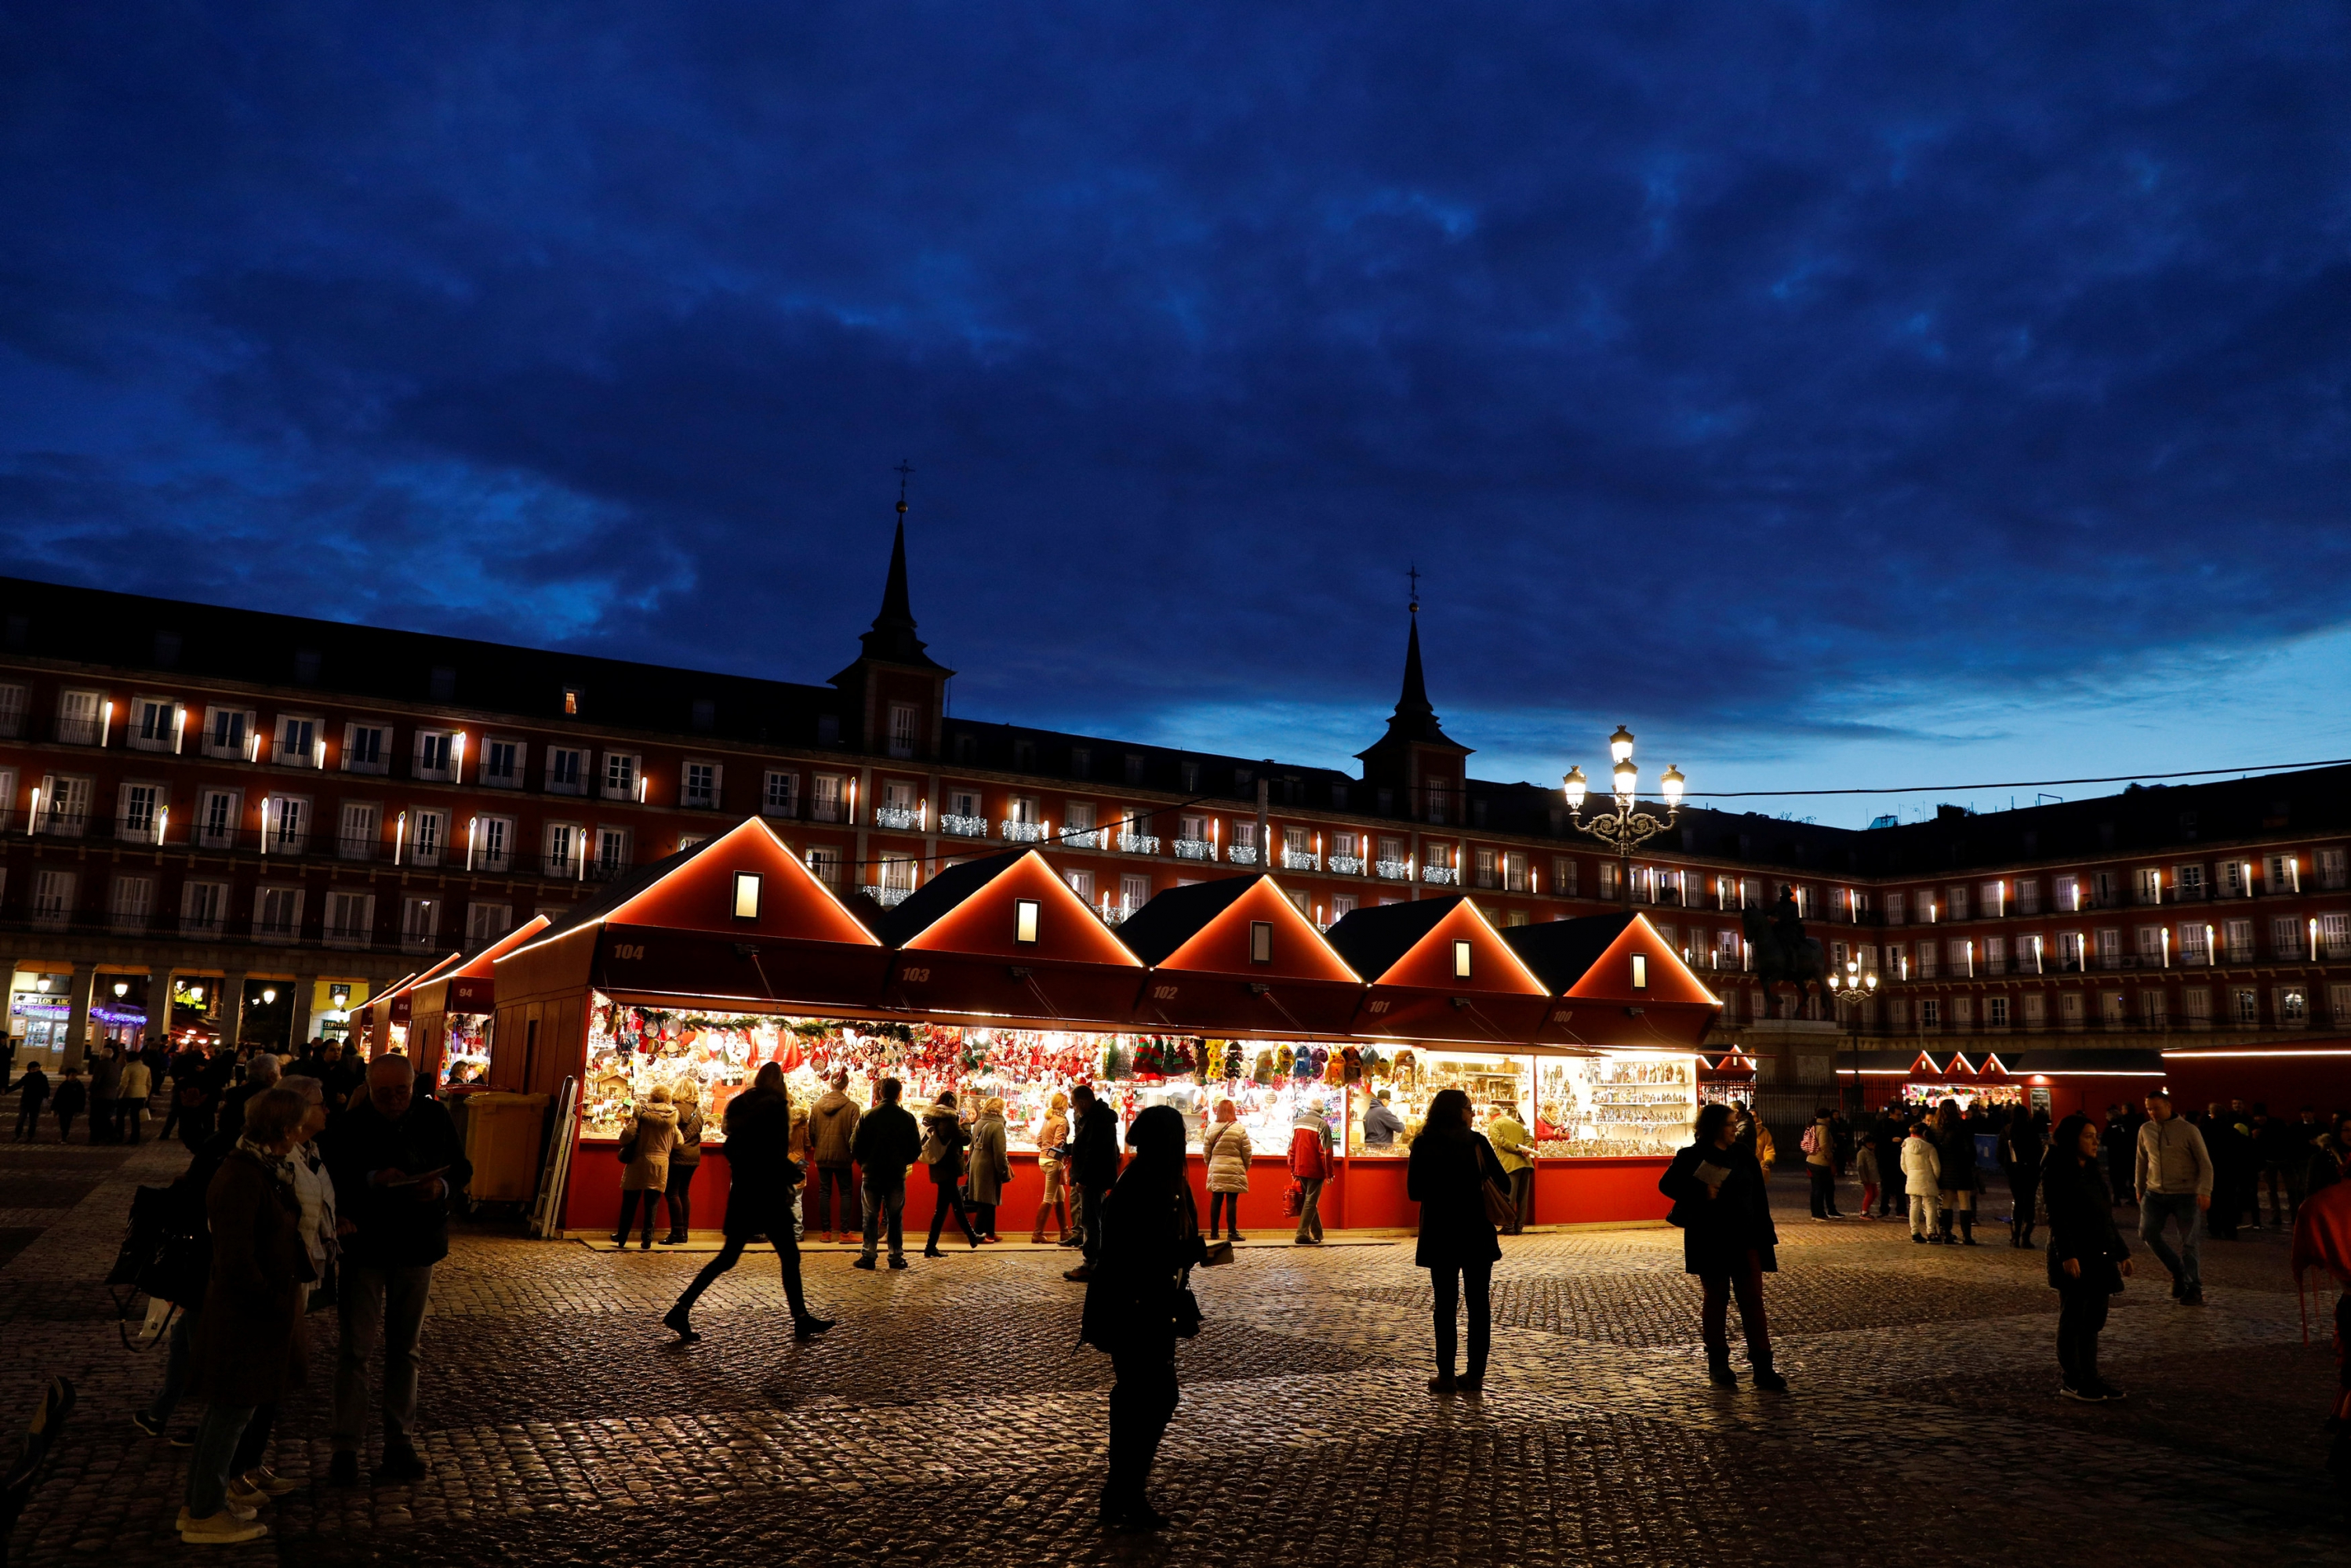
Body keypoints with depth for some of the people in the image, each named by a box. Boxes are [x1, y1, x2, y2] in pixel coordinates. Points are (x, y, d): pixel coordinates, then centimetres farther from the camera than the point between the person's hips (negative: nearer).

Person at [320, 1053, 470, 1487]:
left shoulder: (434, 1116, -3)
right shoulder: (346, 1124, -11)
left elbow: (462, 1166, 3)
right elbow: (331, 1179, -14)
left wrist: (443, 1185, -17)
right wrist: (372, 1180, -29)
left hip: (417, 1248, 3)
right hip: (365, 1246, -3)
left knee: (404, 1349, 13)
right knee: (357, 1348, 0)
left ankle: (400, 1442, 23)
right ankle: (346, 1446, 11)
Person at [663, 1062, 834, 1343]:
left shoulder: (739, 1105, 10)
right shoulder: (775, 1106, -11)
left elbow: (730, 1148, 13)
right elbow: (777, 1155, -17)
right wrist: (794, 1173, 0)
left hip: (742, 1191, 7)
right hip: (767, 1192, -7)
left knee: (729, 1256, 12)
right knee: (789, 1255, 3)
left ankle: (680, 1311, 6)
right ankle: (801, 1320, 7)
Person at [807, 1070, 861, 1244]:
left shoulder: (817, 1105, -1)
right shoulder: (851, 1107, -12)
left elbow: (811, 1132, 5)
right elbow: (855, 1134, -11)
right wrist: (855, 1154, 3)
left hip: (822, 1156, 3)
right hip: (843, 1156, -3)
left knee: (824, 1192, 11)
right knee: (846, 1193, 7)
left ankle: (826, 1231, 12)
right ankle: (844, 1232, 4)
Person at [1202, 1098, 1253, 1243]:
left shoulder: (1211, 1128, 1)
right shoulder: (1240, 1128, -6)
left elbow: (1206, 1151, 5)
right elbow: (1247, 1152, -2)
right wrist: (1245, 1167, 13)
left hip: (1216, 1170, 3)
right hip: (1234, 1171, -3)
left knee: (1216, 1200, 9)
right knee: (1231, 1201, -2)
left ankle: (1214, 1232, 14)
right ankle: (1232, 1233, -1)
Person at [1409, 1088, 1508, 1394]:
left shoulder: (1422, 1144, -4)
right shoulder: (1475, 1142, -6)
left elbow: (1414, 1191, -1)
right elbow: (1503, 1183, -7)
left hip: (1439, 1235, 0)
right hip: (1476, 1234, 0)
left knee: (1445, 1305, 7)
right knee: (1479, 1303, 9)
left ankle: (1446, 1375, 6)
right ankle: (1475, 1374, 10)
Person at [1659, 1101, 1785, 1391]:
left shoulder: (1744, 1156, 5)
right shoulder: (1692, 1157, -5)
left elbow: (1759, 1197, 8)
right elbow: (1667, 1184, -7)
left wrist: (1766, 1235, 3)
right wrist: (1702, 1193, -19)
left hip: (1745, 1239, 3)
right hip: (1710, 1241, -3)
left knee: (1753, 1300, -2)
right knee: (1716, 1300, 8)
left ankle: (1762, 1366, 0)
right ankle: (1718, 1364, 19)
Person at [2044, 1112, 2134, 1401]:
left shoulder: (2095, 1173, 15)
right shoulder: (2056, 1174, -10)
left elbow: (2107, 1218, 19)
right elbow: (2057, 1219, -16)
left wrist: (2121, 1252, 17)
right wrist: (2067, 1255, -24)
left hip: (2100, 1258, 8)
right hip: (2075, 1258, -8)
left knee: (2095, 1319, 11)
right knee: (2073, 1319, -1)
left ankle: (2090, 1377, 21)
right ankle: (2071, 1381, 7)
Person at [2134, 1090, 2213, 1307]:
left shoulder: (2188, 1131, -9)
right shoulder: (2145, 1130, 4)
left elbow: (2205, 1163, -9)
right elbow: (2141, 1160, 16)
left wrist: (2205, 1191, -20)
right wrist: (2139, 1187, 17)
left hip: (2186, 1194, -4)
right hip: (2155, 1193, 4)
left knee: (2188, 1243, -3)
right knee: (2148, 1234, -5)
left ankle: (2194, 1289, 8)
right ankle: (2178, 1272, 16)